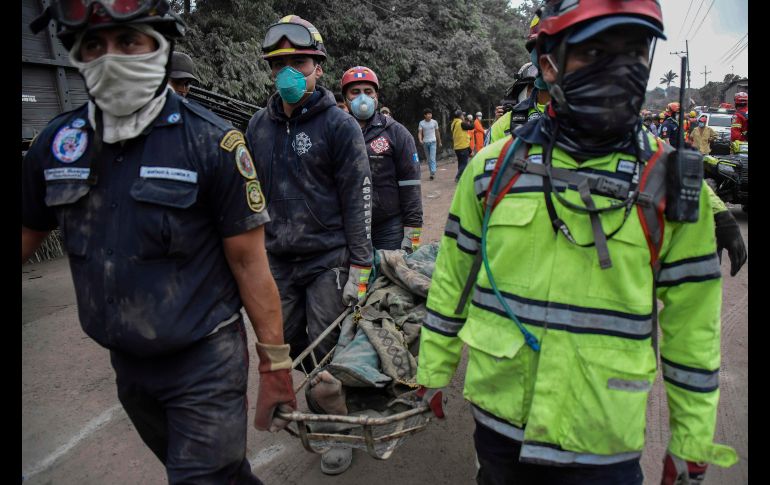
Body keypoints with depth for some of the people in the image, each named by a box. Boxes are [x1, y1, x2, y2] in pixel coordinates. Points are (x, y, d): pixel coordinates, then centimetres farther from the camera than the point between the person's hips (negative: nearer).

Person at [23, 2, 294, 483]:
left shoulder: (211, 140, -16)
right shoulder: (58, 142, -2)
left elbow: (250, 262, -14)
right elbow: (28, 235, 9)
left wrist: (275, 362, -11)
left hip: (205, 363, -5)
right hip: (128, 363, 5)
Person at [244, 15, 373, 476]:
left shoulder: (340, 126, -7)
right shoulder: (259, 126, 7)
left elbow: (357, 200, -8)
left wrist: (360, 268, -11)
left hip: (327, 259, -5)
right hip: (277, 259, 5)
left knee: (325, 348, 2)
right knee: (286, 342, 14)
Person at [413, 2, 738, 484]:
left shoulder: (674, 183, -6)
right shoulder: (493, 168, -4)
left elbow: (691, 321, -1)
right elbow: (453, 277, 4)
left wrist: (692, 439, 4)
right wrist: (433, 368, 9)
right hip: (498, 423, 2)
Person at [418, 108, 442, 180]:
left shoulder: (434, 122, 1)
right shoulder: (421, 123, 1)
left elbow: (437, 132, 10)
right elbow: (420, 133, -5)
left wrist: (439, 142, 13)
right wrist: (420, 140, -25)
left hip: (432, 142, -2)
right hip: (425, 142, 2)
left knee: (432, 158, -15)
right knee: (428, 159, 9)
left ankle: (433, 172, -22)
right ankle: (431, 173, 17)